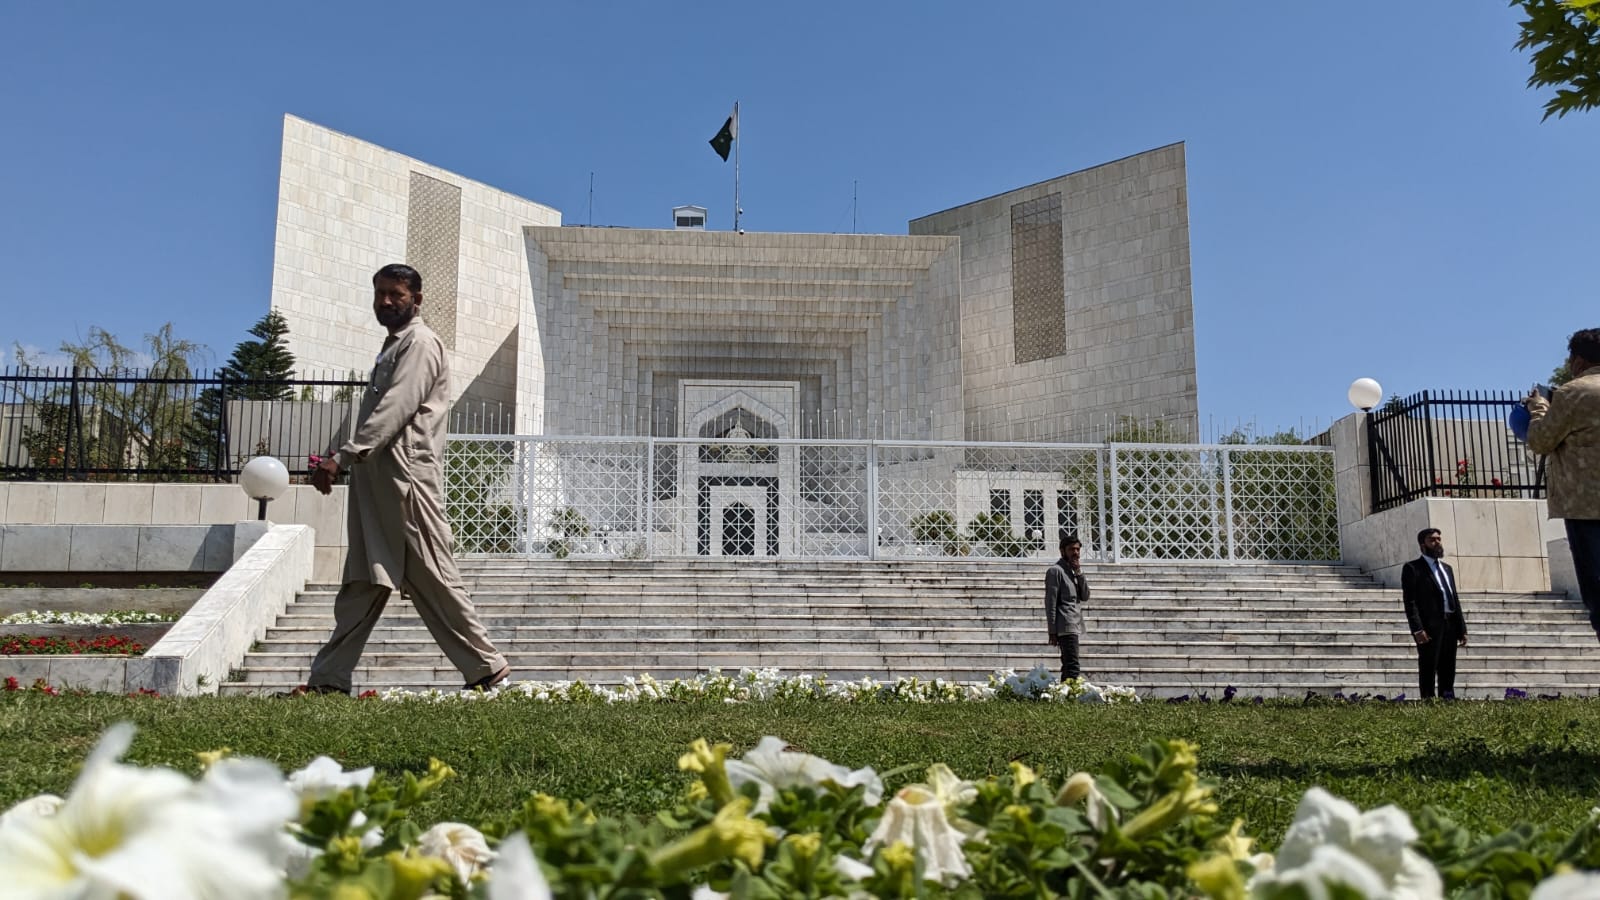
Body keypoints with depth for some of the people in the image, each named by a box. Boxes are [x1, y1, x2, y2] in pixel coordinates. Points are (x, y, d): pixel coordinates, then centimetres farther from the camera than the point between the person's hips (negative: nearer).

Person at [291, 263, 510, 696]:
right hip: (377, 482, 9)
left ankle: (487, 668, 1)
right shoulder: (394, 345, 23)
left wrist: (341, 457, -24)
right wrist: (345, 462, 18)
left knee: (432, 578, -6)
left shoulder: (419, 343, -7)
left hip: (406, 480, -9)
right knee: (363, 584, 8)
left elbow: (393, 410, -19)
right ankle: (330, 678, 11)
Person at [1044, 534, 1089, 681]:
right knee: (1072, 668, -18)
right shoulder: (1055, 571, -7)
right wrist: (1052, 631, -16)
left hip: (1075, 626, 9)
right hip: (1066, 627, -9)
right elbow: (1050, 603, -11)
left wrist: (1079, 574, -1)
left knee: (1068, 667, 10)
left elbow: (1085, 597, 12)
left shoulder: (1075, 570, 19)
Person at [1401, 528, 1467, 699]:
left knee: (1448, 674, 7)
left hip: (1450, 626, 7)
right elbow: (1410, 601, -9)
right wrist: (1417, 629, -18)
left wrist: (1462, 629, 14)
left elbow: (1455, 600, 22)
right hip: (1429, 627, -7)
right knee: (1428, 672, -6)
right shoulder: (1412, 568, 0)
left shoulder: (1447, 568, 22)